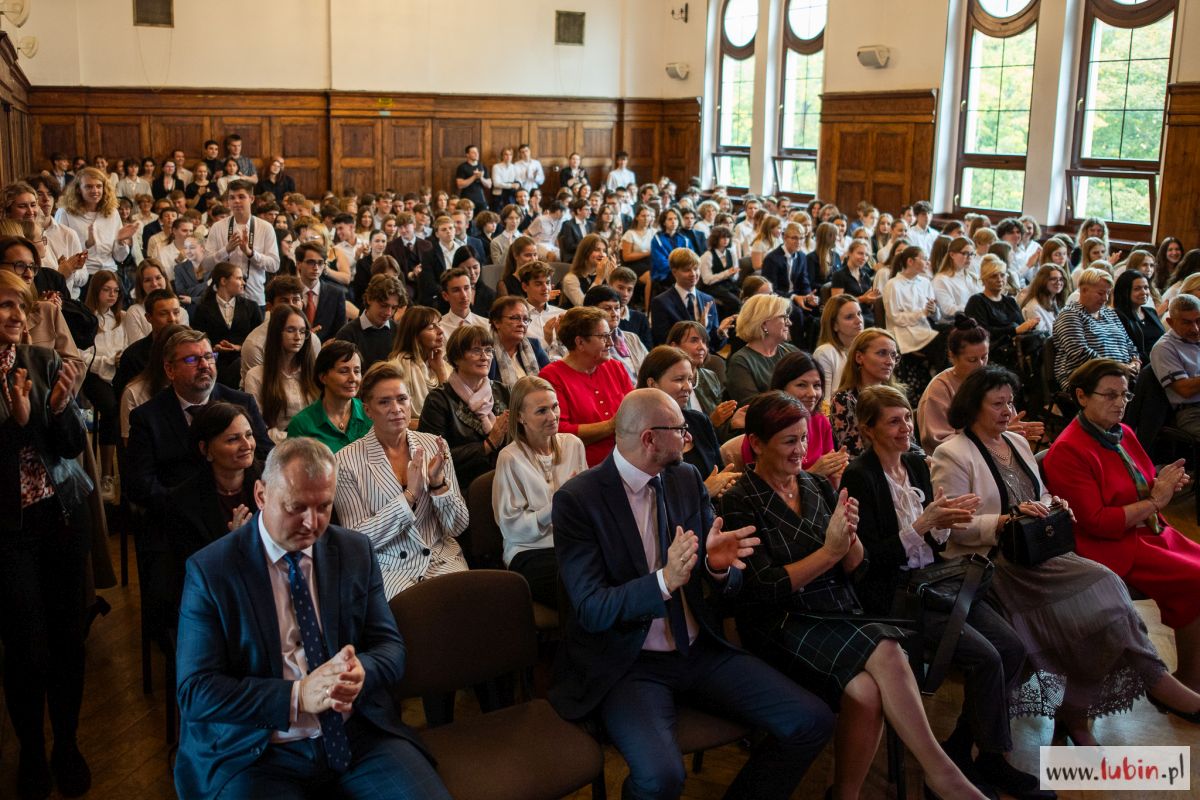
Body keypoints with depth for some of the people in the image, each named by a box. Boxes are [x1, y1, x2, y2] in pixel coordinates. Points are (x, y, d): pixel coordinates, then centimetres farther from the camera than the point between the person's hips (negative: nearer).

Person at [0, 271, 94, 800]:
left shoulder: (44, 360, 0)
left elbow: (75, 445, 1)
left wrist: (61, 407, -17)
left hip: (65, 513, 3)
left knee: (69, 635, 8)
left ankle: (67, 745, 26)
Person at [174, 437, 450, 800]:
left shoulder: (356, 552, 5)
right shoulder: (209, 570, -5)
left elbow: (390, 646, 7)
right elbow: (195, 691, -9)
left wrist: (361, 671, -17)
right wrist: (297, 695, -21)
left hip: (360, 734, 2)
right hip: (256, 752, -2)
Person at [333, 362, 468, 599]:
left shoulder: (433, 445, 5)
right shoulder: (347, 461, -4)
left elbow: (457, 526, 5)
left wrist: (438, 482, -14)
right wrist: (409, 495, -16)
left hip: (442, 558, 4)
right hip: (388, 568, -3)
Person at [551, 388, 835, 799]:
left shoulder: (687, 478, 5)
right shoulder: (576, 500, -12)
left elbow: (729, 581, 8)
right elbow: (591, 610, -16)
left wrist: (720, 565, -17)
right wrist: (664, 581, -31)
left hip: (701, 648, 6)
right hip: (628, 662, -5)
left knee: (811, 722, -8)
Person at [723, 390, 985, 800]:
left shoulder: (818, 487, 11)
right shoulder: (740, 502, -5)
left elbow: (854, 569, 10)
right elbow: (765, 589, -12)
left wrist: (850, 538, -12)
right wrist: (828, 552, -19)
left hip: (838, 614, 5)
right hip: (781, 625, -5)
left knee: (867, 688, -29)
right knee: (884, 653, -28)